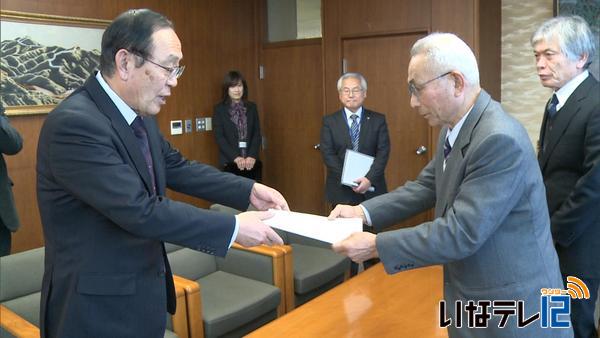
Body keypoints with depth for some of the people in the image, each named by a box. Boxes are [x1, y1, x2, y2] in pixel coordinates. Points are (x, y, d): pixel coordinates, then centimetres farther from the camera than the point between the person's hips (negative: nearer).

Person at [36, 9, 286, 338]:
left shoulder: (139, 115, 1)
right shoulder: (75, 123, -26)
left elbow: (177, 168, 10)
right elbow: (142, 212, -29)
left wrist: (249, 190, 0)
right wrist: (234, 227, -23)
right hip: (99, 308, -8)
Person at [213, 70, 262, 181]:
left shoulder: (252, 107, 10)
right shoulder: (219, 109, 2)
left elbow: (257, 134, 5)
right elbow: (219, 137, -5)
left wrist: (252, 156, -10)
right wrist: (235, 157, -15)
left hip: (252, 162, 3)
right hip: (230, 162, -2)